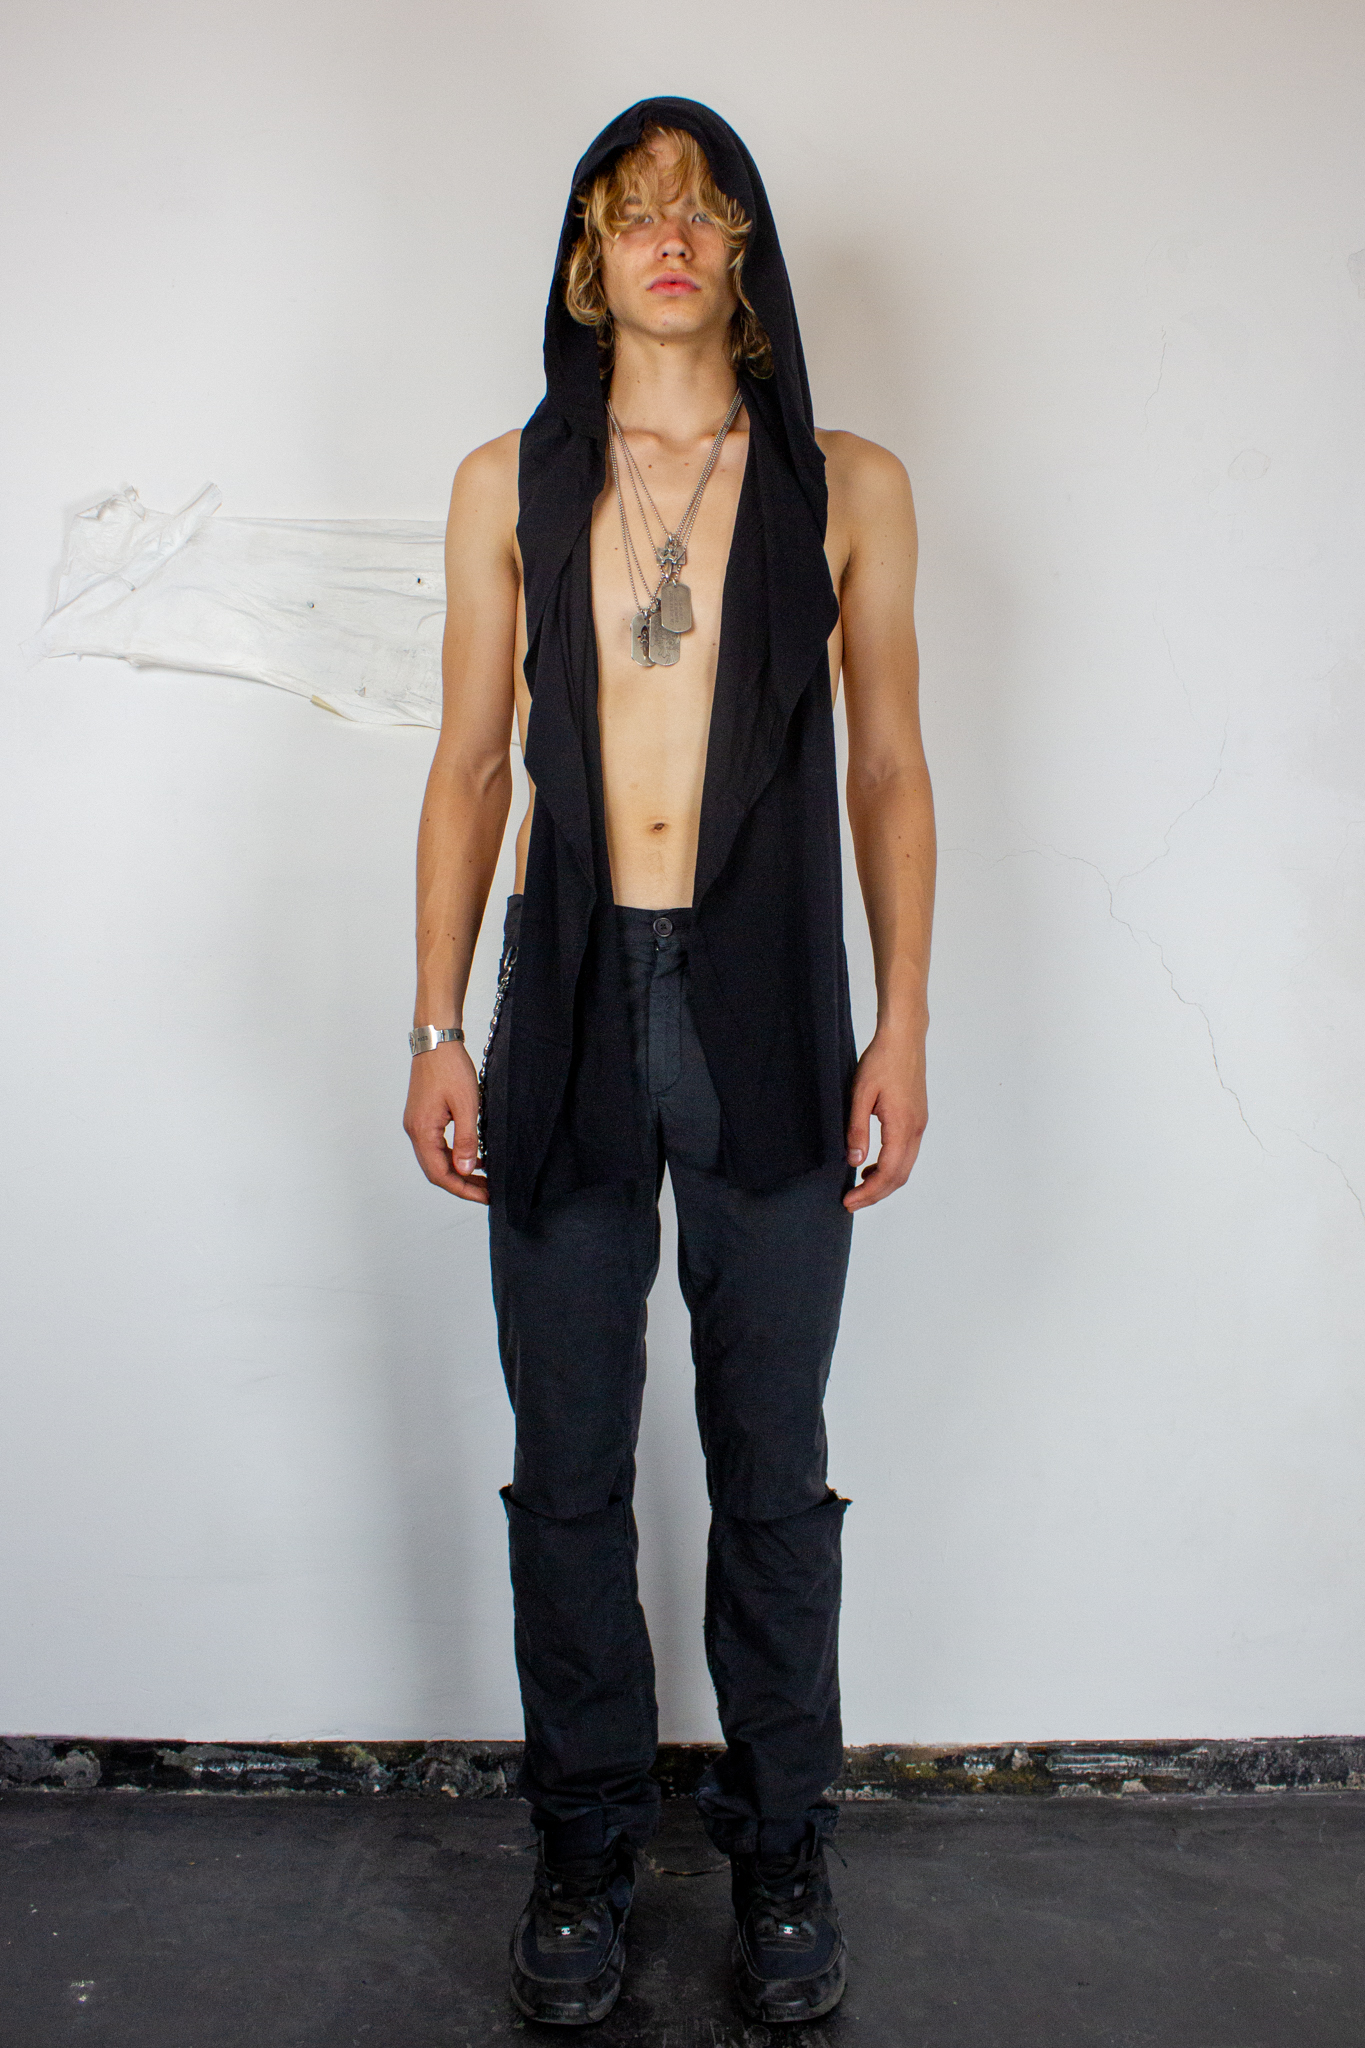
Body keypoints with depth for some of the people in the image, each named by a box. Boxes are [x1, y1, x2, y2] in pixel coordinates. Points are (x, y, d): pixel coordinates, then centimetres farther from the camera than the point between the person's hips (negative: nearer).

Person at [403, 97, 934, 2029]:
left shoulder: (847, 487, 6)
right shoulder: (510, 485, 8)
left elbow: (888, 766, 6)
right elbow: (470, 766, 7)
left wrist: (904, 1031, 0)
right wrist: (438, 1033, 2)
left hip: (770, 1016, -1)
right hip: (571, 1014, 1)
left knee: (771, 1466, 9)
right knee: (569, 1468, 9)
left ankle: (780, 1846, 29)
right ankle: (587, 1839, 29)